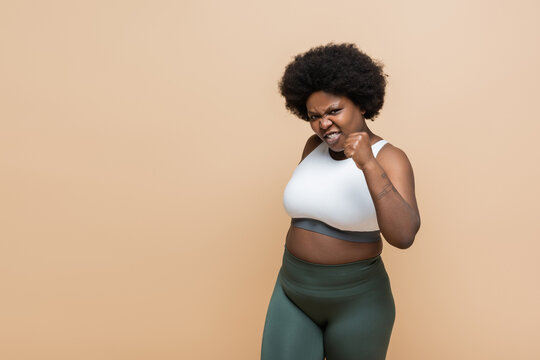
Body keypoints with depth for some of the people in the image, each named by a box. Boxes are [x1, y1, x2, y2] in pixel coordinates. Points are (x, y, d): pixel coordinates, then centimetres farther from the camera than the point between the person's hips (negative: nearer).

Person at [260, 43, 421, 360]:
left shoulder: (390, 159, -15)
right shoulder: (315, 146, 1)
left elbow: (403, 235, -28)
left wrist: (368, 164, -35)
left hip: (356, 301, -4)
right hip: (294, 296, 5)